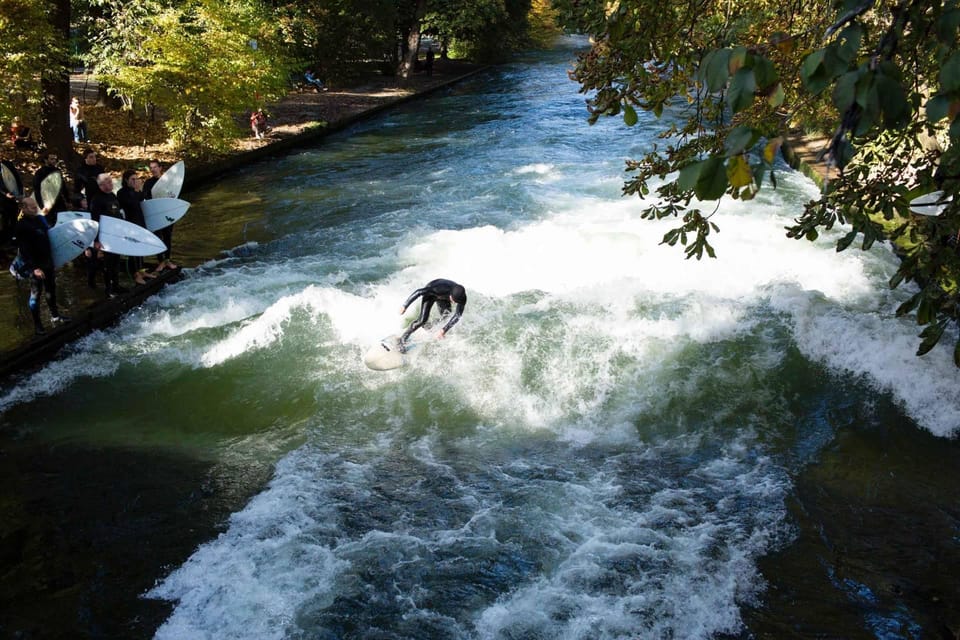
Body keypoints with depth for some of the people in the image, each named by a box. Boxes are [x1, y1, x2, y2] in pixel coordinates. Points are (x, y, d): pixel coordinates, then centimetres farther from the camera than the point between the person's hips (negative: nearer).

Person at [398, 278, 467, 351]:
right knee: (422, 320, -16)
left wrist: (444, 330, -43)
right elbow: (418, 292, -37)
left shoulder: (462, 297, -34)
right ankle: (403, 338, -2)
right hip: (430, 293, -5)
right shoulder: (441, 288, -45)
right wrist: (405, 306, -30)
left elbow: (457, 315, -34)